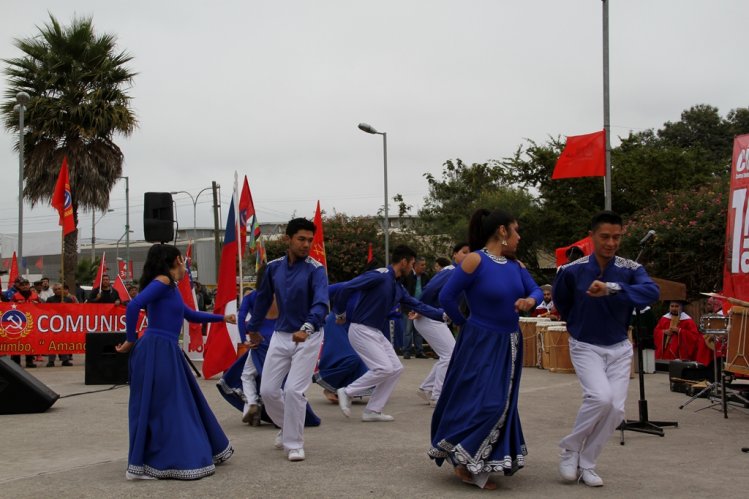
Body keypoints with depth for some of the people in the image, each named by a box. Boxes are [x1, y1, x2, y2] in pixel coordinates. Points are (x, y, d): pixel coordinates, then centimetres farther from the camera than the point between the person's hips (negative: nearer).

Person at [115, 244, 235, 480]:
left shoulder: (170, 288, 20)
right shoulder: (163, 282, -9)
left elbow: (191, 315, 33)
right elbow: (133, 306, -22)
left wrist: (221, 318, 37)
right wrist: (131, 341, -14)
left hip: (167, 351, 10)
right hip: (156, 351, -10)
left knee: (181, 404, 16)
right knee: (155, 408, -5)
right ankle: (140, 466, 1)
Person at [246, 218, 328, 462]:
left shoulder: (315, 270, -15)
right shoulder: (274, 267, -1)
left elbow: (321, 303, -30)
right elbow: (263, 299, 14)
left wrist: (307, 328, -48)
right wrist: (253, 329, 23)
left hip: (308, 337, -4)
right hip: (281, 335, 5)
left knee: (294, 390, -11)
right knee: (268, 390, 5)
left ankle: (294, 444, 6)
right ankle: (288, 427, 33)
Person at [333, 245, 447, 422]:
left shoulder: (398, 288, 11)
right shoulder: (379, 276, -18)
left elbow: (418, 305, 11)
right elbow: (346, 288, -21)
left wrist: (443, 315, 2)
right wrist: (340, 313, -10)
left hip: (376, 333, 9)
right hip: (361, 330, -9)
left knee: (396, 368, 4)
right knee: (384, 368, -14)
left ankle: (373, 411, 9)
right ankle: (347, 392, 0)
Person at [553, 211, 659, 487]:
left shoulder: (631, 269, -11)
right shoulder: (572, 271, -14)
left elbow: (651, 292, -33)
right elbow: (560, 300, 8)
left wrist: (612, 288, -44)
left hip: (619, 348, 3)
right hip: (585, 346, -3)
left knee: (615, 409, -4)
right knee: (601, 397, -23)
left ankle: (586, 463, 15)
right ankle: (571, 448, 0)